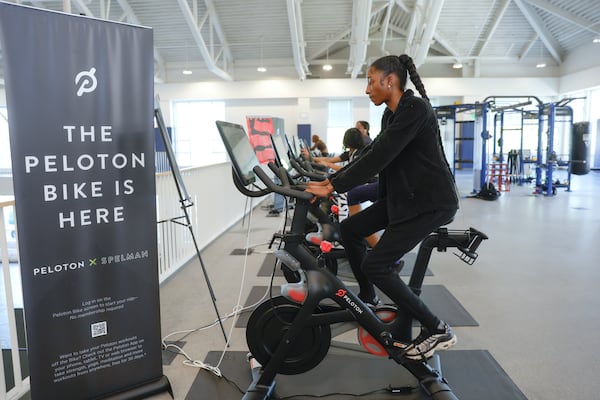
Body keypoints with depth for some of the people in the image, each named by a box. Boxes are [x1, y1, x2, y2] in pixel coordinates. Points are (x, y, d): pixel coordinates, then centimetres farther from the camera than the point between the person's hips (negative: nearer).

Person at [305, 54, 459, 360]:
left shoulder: (415, 108, -19)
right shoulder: (391, 114, 11)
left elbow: (381, 156, -25)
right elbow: (372, 153, 13)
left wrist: (334, 187, -22)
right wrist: (332, 178, 8)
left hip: (430, 201, -9)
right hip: (403, 196, 10)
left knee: (376, 265, -13)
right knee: (349, 229, 12)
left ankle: (437, 331, 0)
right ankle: (367, 299, 29)